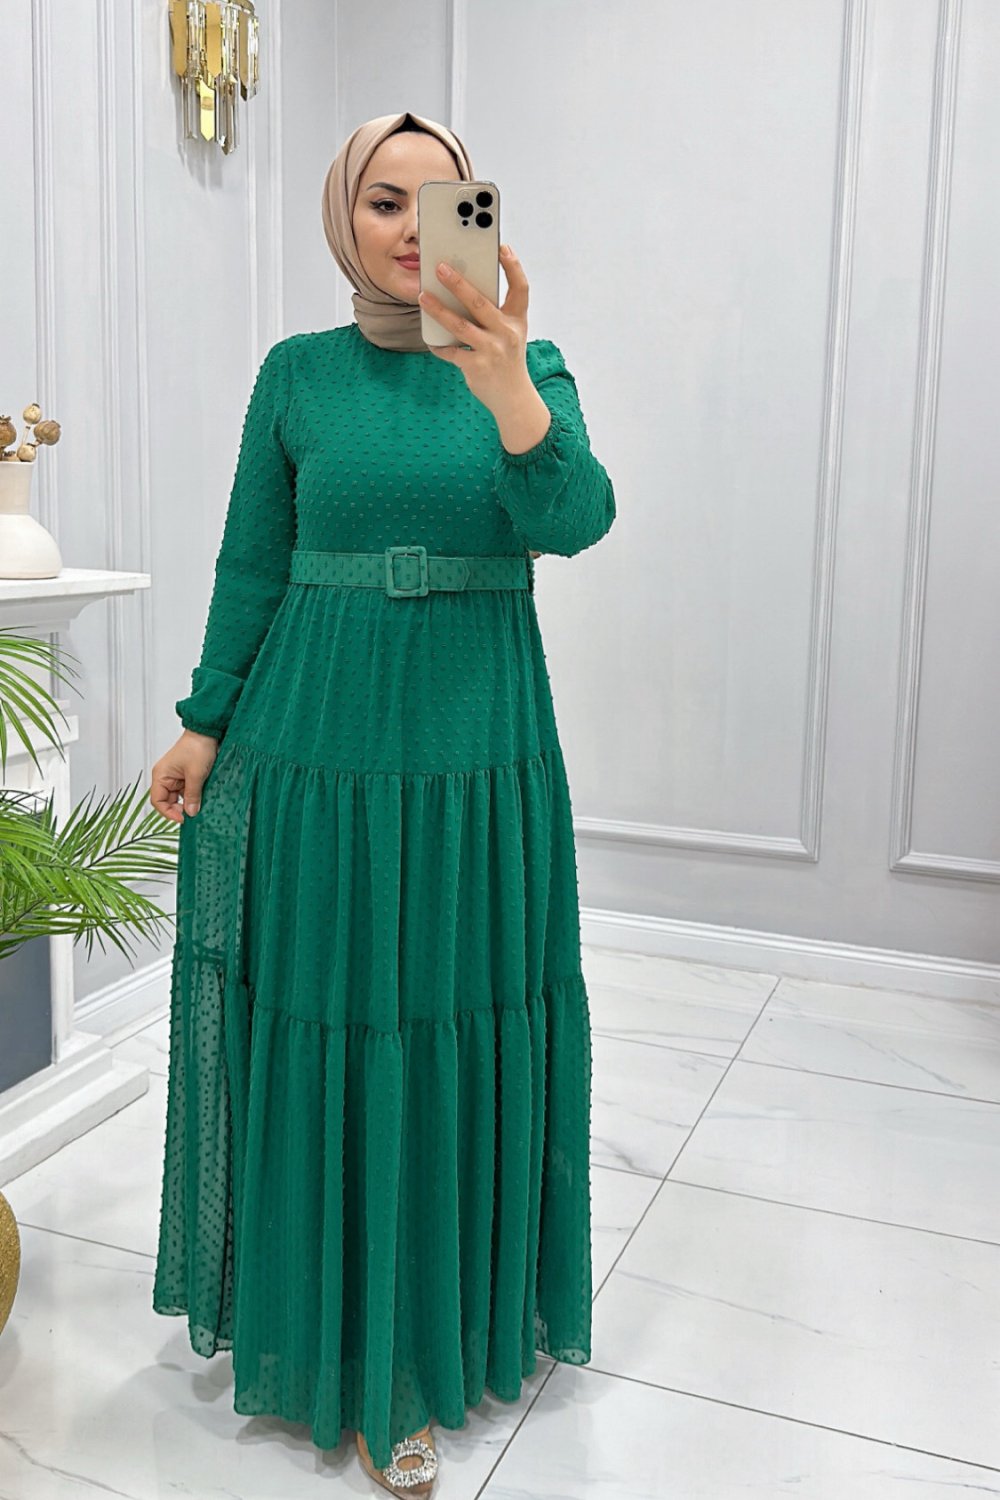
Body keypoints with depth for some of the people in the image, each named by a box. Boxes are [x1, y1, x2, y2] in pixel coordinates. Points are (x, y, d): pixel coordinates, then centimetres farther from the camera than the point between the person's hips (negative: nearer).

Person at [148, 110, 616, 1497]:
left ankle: (420, 1343, 28)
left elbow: (575, 519, -17)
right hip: (317, 747, 1)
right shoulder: (299, 373, 5)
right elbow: (250, 562, 8)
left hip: (476, 759, 0)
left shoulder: (527, 367, 2)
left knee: (459, 1042, 8)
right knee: (315, 1037, 8)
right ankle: (317, 1318, 32)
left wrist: (505, 386, -34)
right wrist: (206, 723, 4)